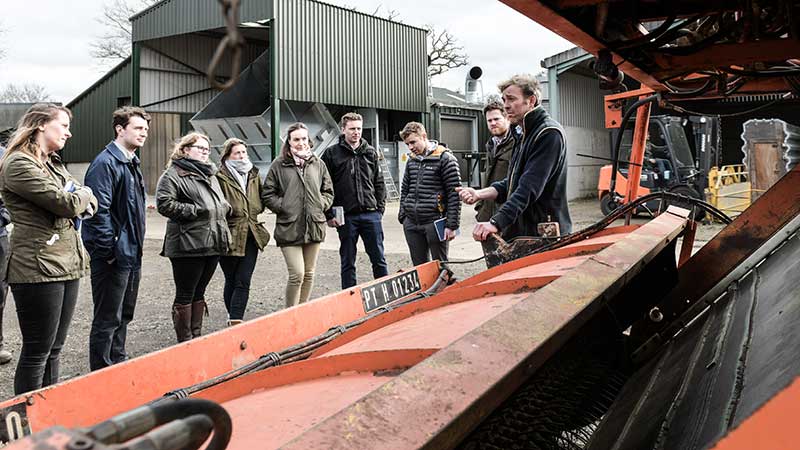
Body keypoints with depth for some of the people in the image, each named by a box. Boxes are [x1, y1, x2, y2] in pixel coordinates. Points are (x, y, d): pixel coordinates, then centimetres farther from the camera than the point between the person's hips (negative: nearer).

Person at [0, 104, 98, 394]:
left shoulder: (54, 164, 19)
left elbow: (90, 204, 15)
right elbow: (66, 203, -18)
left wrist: (78, 201, -7)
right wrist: (81, 194, 4)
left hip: (68, 265, 8)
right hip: (39, 269, -8)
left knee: (54, 349, 14)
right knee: (37, 351, 0)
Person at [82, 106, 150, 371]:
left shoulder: (132, 163, 15)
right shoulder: (105, 163, -15)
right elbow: (99, 211, -22)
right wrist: (108, 252, -21)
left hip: (132, 254, 10)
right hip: (113, 256, -10)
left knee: (124, 315, 19)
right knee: (108, 319, 1)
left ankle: (119, 365, 33)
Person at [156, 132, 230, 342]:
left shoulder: (210, 175, 21)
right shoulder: (173, 175, -6)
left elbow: (221, 202, 33)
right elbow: (163, 203, -17)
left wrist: (224, 207, 11)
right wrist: (194, 210, -18)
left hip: (213, 244, 8)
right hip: (188, 246, -8)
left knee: (199, 293, 16)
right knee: (185, 295, 2)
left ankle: (196, 337, 25)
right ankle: (185, 342, 11)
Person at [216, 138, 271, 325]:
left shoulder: (254, 175, 11)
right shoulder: (220, 177, -10)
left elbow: (263, 197, 23)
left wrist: (255, 210, 11)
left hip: (251, 235, 4)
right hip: (230, 236, -4)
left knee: (243, 281, -1)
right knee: (232, 280, 8)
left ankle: (235, 320, 1)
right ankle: (234, 319, 23)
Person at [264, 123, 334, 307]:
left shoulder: (318, 164, 10)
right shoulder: (279, 165, -1)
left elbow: (328, 191, 17)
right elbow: (269, 194, 1)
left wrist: (321, 204, 1)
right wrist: (283, 207, -10)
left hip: (314, 226, 4)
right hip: (289, 228, -4)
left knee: (309, 274, 13)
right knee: (297, 275, -10)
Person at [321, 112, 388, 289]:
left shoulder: (371, 153, 10)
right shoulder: (331, 153, 0)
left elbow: (379, 183, 14)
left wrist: (380, 208, 5)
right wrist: (329, 215, -6)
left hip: (371, 214, 2)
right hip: (345, 216, -2)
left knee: (379, 259, 7)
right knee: (347, 263, 7)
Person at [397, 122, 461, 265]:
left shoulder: (445, 159, -7)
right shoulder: (412, 161, 13)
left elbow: (454, 193, -10)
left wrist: (451, 225, -13)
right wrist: (402, 216, 13)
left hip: (435, 223, -6)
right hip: (411, 224, 6)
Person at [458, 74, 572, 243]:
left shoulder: (549, 134, -14)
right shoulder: (527, 135, 18)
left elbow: (530, 188, -24)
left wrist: (497, 222, -30)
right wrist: (479, 194, 1)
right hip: (522, 232, 9)